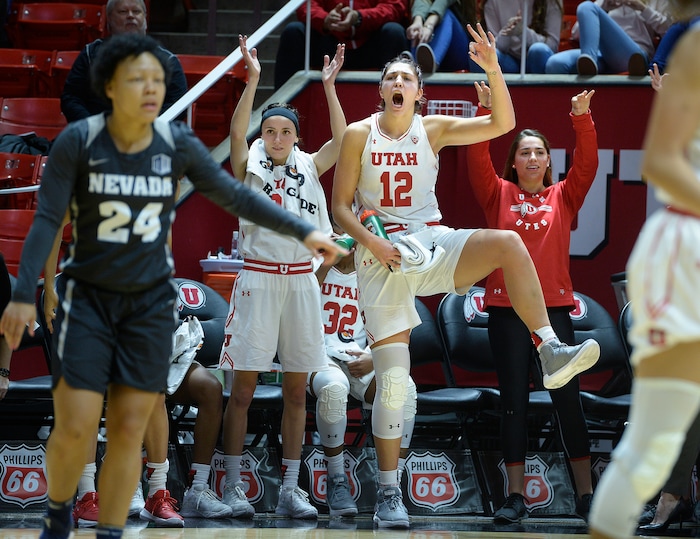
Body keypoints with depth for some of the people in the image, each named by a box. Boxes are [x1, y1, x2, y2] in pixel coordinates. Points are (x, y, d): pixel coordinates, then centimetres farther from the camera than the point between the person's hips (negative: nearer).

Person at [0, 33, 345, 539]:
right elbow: (47, 220, -13)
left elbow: (236, 197, 2)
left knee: (129, 431, 0)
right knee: (75, 427, -9)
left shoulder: (178, 145, -6)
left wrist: (304, 232, -3)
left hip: (151, 302, 2)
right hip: (88, 297, -2)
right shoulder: (78, 142, -13)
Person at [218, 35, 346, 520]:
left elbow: (342, 139, -3)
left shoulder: (308, 168, 10)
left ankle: (290, 489, 8)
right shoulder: (249, 167, 2)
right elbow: (237, 133, -16)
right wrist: (253, 79, -24)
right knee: (243, 389, -3)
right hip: (258, 278, -3)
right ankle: (233, 486, 2)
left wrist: (329, 85, -10)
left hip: (301, 279, 3)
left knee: (297, 391, 4)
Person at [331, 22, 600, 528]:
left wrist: (493, 68, -21)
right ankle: (389, 493, 2)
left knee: (507, 243, -29)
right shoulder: (359, 135, -2)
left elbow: (502, 124, -8)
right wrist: (370, 241, -17)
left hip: (431, 244, 2)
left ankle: (551, 352, -31)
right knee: (392, 379, -7)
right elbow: (340, 206, 0)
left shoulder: (433, 130, 2)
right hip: (382, 255, -2)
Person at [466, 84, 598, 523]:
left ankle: (586, 494, 6)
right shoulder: (499, 195, 7)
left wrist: (583, 120, -16)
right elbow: (478, 162, -7)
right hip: (507, 308, -1)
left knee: (568, 398, 0)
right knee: (514, 401, 1)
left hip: (554, 306, 1)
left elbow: (587, 163, -3)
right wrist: (486, 113, -19)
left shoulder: (563, 197, 9)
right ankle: (516, 496, 4)